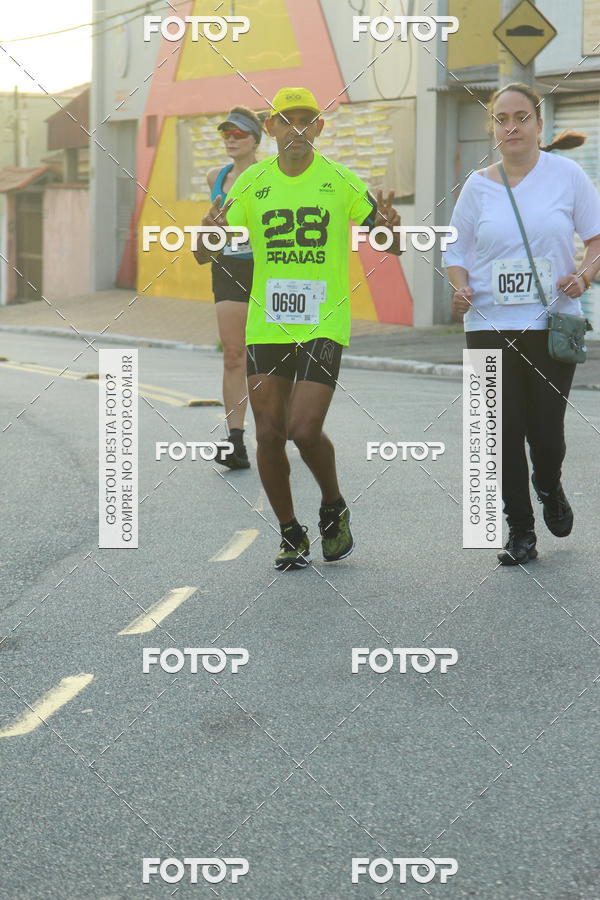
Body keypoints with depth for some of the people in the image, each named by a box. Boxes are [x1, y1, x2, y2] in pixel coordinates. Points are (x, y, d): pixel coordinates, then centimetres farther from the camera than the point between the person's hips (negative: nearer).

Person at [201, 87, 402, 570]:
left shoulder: (341, 182, 0)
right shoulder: (252, 182, 5)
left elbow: (393, 246, 4)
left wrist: (391, 227, -20)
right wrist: (210, 233, -19)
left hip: (324, 326, -3)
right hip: (266, 326, 3)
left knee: (305, 430, -13)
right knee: (269, 435, 1)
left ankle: (334, 509, 16)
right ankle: (291, 534, 19)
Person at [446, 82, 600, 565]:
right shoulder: (478, 186, 5)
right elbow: (456, 250, 13)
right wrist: (461, 287, -8)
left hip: (552, 325, -1)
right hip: (490, 327, 2)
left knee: (545, 430, -3)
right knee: (505, 431, -1)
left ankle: (549, 487, 33)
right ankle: (520, 530, 14)